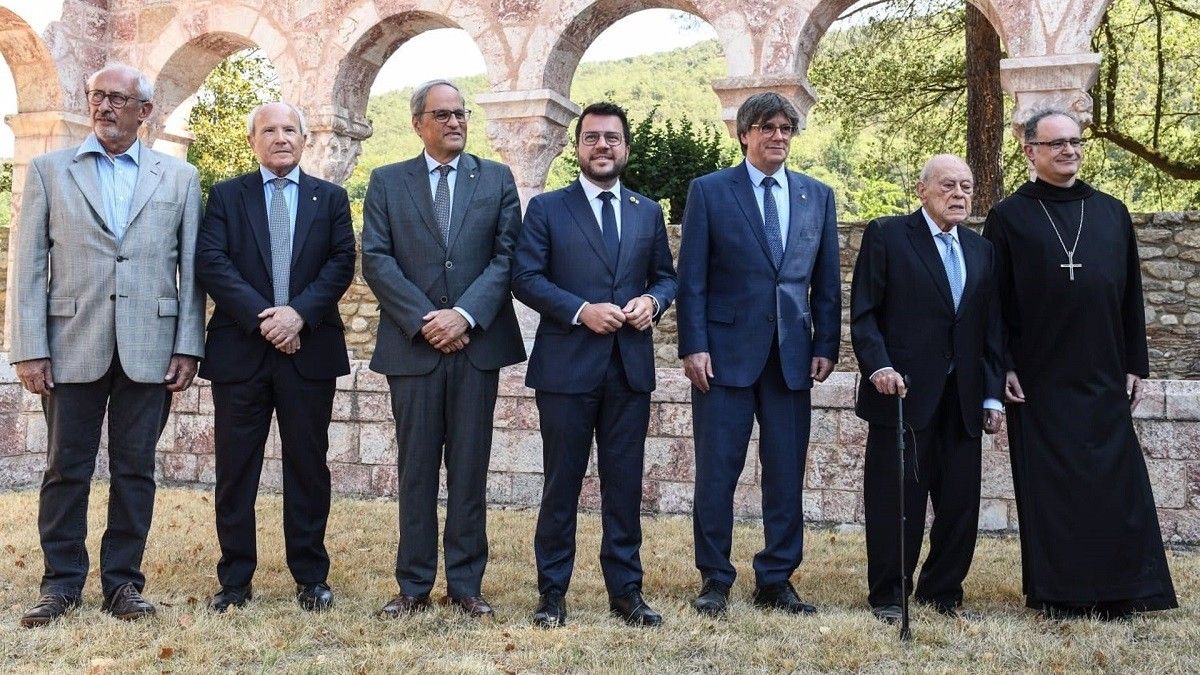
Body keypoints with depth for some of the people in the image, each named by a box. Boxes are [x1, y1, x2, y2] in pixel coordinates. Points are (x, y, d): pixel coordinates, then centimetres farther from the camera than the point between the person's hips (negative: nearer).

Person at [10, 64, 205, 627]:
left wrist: (187, 347, -1)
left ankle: (123, 582, 16)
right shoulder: (48, 170, 7)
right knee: (65, 470, 6)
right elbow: (28, 267, 3)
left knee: (135, 469, 6)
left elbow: (191, 268, 6)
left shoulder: (179, 178, 9)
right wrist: (29, 349, -4)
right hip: (72, 346, 0)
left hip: (148, 347, 0)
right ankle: (62, 583, 17)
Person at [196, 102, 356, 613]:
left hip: (310, 349, 0)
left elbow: (342, 263, 0)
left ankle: (311, 577, 15)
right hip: (240, 349, 0)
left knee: (308, 466, 6)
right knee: (235, 469, 4)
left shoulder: (330, 198, 11)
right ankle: (234, 579, 14)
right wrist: (260, 316, -15)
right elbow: (210, 262, -4)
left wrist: (299, 312, -14)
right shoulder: (225, 196, 9)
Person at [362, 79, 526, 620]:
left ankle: (466, 584, 13)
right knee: (416, 469, 5)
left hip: (477, 343, 0)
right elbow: (376, 259, -1)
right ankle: (413, 586, 13)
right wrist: (423, 320, -12)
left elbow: (507, 255, 0)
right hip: (413, 346, 0)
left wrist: (465, 314, -13)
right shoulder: (387, 182, 9)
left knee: (470, 469, 5)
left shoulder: (497, 179, 9)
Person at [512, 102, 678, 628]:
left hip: (631, 367, 3)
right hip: (567, 366, -3)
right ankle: (552, 591, 15)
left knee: (625, 484, 8)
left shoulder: (648, 211, 13)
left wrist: (652, 300, -7)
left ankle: (626, 589, 18)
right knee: (562, 483, 5)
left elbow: (666, 276, 16)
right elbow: (526, 278, -5)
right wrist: (581, 310, -17)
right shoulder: (547, 208, 2)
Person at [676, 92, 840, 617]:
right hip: (727, 350, -3)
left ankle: (776, 579, 18)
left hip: (792, 354, 3)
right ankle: (714, 579, 14)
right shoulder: (709, 191, 2)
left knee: (787, 472, 7)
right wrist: (694, 346, -9)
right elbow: (691, 278, -2)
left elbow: (827, 280, 11)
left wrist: (826, 346, 4)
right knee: (717, 470, 2)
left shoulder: (818, 196, 11)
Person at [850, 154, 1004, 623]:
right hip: (902, 392, -5)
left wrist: (992, 395, 9)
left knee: (961, 501, 7)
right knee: (896, 500, 0)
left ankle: (942, 592, 22)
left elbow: (990, 329, 15)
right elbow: (863, 314, -4)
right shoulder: (886, 236, 0)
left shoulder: (981, 251, 16)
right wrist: (879, 366, -17)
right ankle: (888, 597, 13)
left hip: (962, 401, 5)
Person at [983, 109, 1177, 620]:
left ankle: (1116, 593, 14)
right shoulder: (1008, 218, 1)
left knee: (1115, 485, 4)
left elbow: (1131, 295, 12)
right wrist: (1003, 366, -8)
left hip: (1104, 379, 3)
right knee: (1050, 489, 2)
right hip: (1037, 381, -3)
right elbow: (995, 300, -1)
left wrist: (1136, 365, 7)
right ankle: (1055, 594, 12)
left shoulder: (1112, 214, 11)